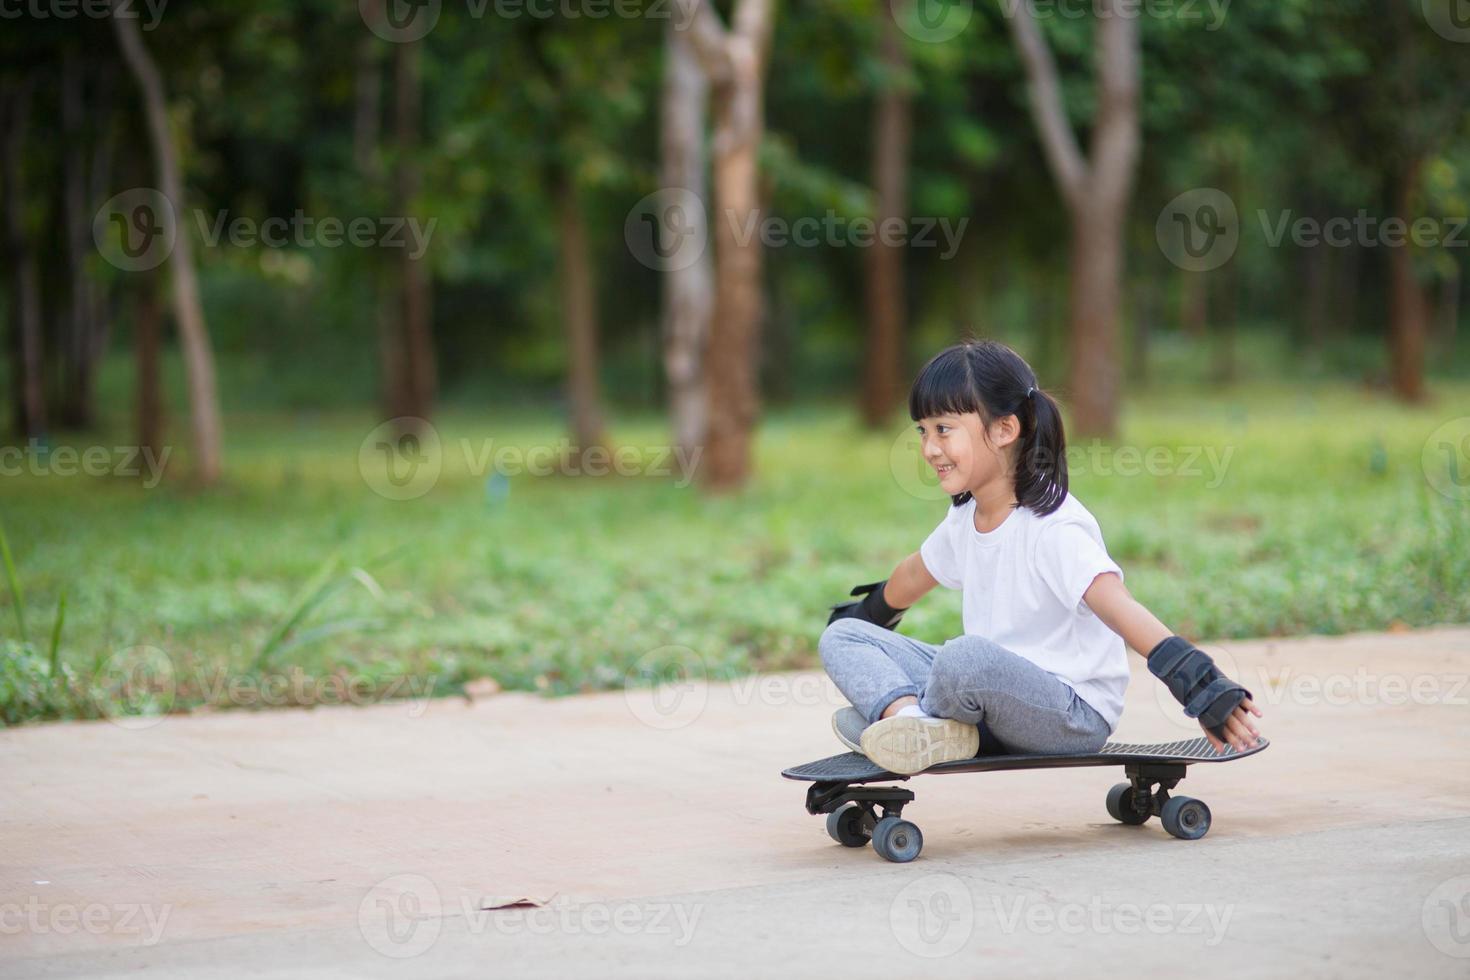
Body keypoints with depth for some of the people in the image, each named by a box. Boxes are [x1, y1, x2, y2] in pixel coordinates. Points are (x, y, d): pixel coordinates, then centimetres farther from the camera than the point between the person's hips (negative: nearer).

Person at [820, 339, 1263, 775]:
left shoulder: (1052, 527, -20)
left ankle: (892, 712, -8)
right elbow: (916, 574, 29)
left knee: (967, 656, -40)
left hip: (1073, 716, -9)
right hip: (989, 691, 9)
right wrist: (869, 615, 48)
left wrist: (1200, 688, -46)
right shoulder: (965, 519, 7)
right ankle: (914, 724, -27)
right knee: (842, 635, 1)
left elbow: (1117, 606, -35)